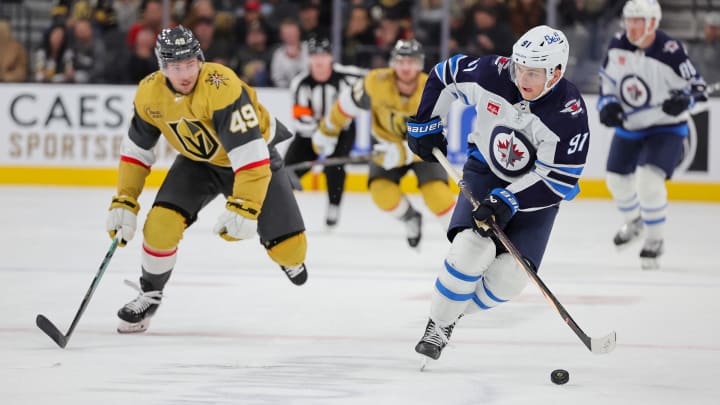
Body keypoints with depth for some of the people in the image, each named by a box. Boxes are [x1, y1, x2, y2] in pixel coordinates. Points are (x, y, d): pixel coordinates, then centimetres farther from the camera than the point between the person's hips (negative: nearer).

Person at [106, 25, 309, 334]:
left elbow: (249, 155, -39)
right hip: (198, 161, 3)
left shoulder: (222, 87, -37)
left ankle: (290, 257, 33)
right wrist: (124, 203, -12)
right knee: (162, 223, -19)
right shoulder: (149, 94, -19)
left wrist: (243, 209, -45)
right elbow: (136, 151, -5)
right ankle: (149, 293, 6)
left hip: (255, 152, -3)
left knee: (289, 248, -7)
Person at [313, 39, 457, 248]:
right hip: (388, 142, 2)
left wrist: (401, 154, -43)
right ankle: (410, 219, 12)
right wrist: (327, 132, -1)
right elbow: (348, 103, -8)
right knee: (381, 190, -19)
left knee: (436, 193, -24)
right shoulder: (376, 82, -26)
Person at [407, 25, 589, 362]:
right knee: (471, 248, -23)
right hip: (485, 172, 1)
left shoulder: (570, 115, -27)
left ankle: (451, 312, 11)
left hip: (534, 193, -1)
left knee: (509, 276, -15)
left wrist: (509, 202, -31)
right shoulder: (493, 74, -20)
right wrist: (425, 126, 3)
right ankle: (436, 326, -6)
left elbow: (559, 181, -24)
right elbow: (444, 75, 0)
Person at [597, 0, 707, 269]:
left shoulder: (670, 52, -25)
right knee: (617, 179, 14)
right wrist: (607, 103, -7)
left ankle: (655, 240, -5)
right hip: (628, 125, 6)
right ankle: (634, 222, 46)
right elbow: (608, 75, 8)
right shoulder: (618, 45, -9)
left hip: (665, 128, -6)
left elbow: (696, 85, -18)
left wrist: (683, 99, -38)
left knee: (649, 180, -24)